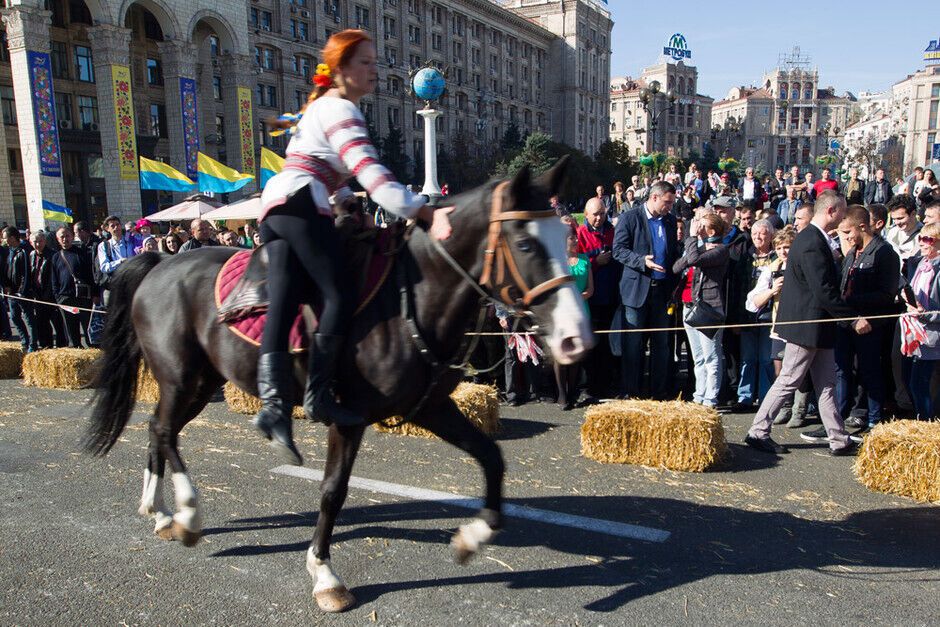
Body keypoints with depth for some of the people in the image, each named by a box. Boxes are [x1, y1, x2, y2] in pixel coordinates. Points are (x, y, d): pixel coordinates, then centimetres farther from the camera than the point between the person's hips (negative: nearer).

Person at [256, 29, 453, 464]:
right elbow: (374, 176, -15)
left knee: (282, 302, -7)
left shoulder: (321, 106, 30)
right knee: (340, 295, -14)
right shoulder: (341, 110, -2)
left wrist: (348, 202, 24)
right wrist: (426, 213, -21)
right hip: (301, 203, -9)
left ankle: (274, 403, -19)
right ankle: (318, 396, -16)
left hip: (275, 206, 9)